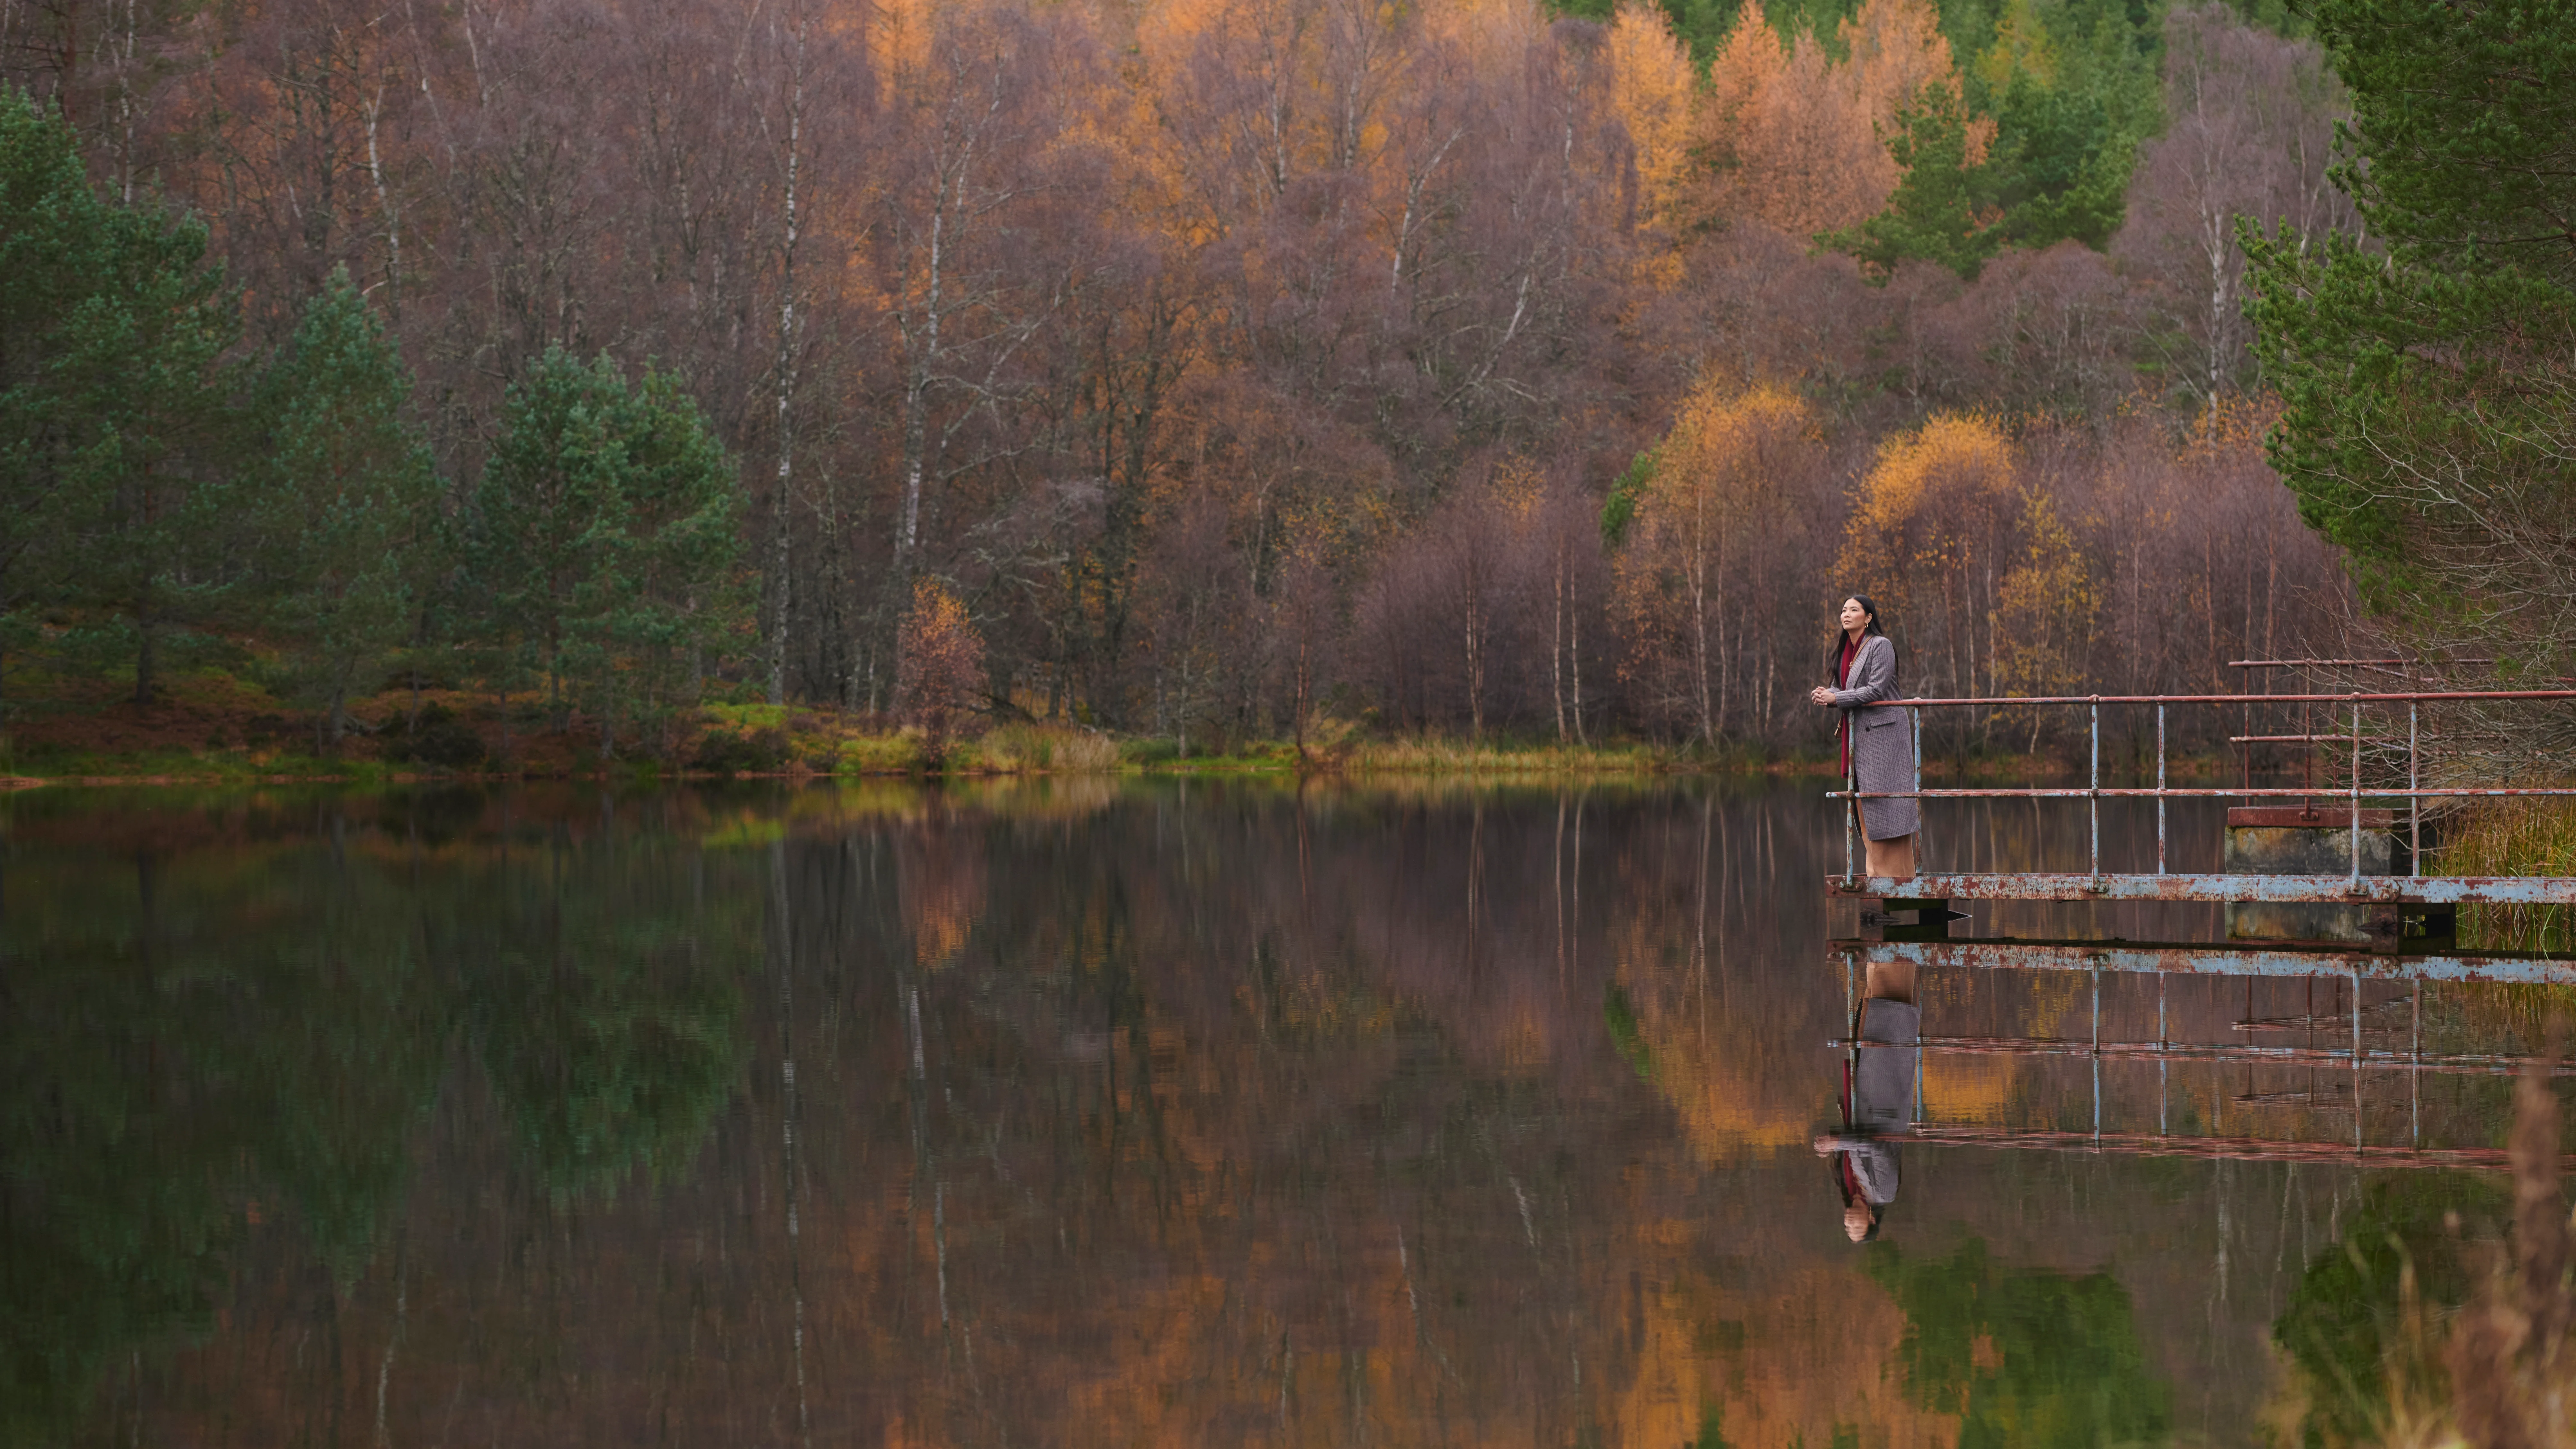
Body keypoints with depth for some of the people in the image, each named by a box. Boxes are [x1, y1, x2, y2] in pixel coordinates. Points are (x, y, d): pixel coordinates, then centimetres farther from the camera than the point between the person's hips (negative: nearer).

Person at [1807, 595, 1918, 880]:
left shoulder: (1881, 646, -11)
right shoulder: (1845, 650, 14)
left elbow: (1876, 690, -17)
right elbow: (1842, 688, 17)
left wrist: (1837, 698, -16)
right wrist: (1827, 694, -5)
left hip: (1883, 732, -9)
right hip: (1858, 736, 9)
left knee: (1886, 803, -9)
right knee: (1866, 805, 8)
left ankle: (1898, 873, -6)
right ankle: (1878, 872, 11)